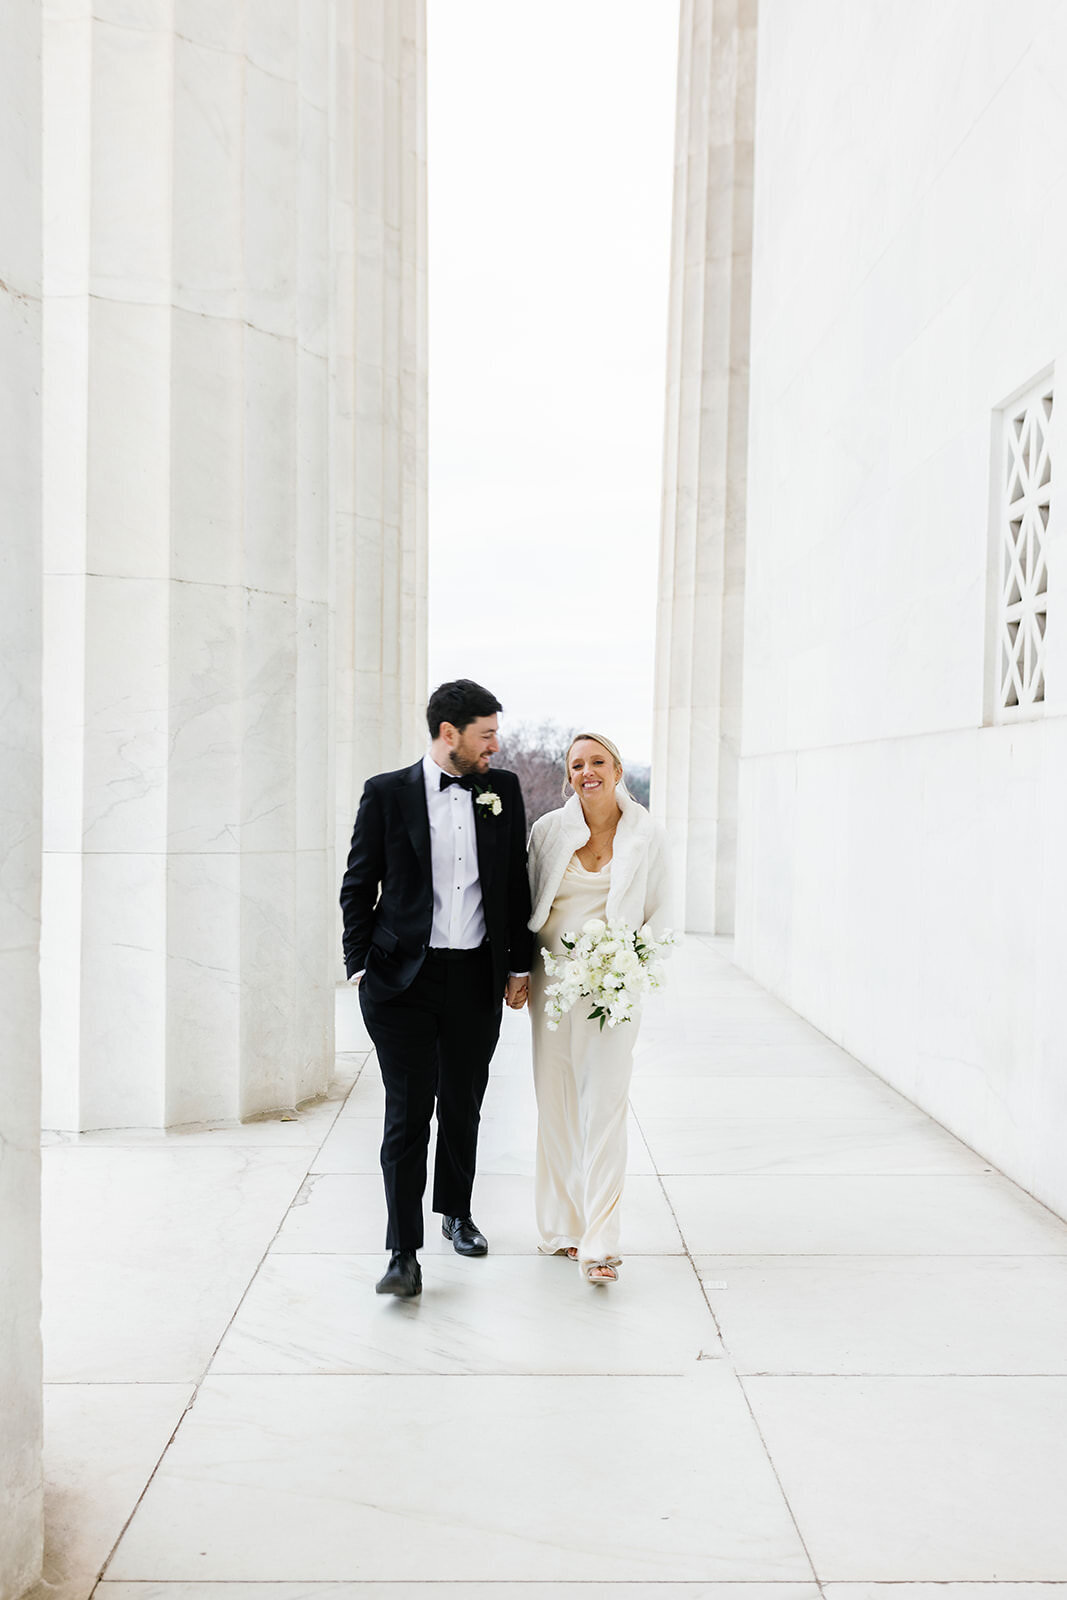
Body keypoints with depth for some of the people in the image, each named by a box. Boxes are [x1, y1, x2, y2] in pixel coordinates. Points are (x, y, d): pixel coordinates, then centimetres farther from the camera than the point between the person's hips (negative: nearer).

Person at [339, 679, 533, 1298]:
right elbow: (358, 886, 2)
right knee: (408, 1114, -3)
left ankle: (457, 1212, 38)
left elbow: (518, 881, 10)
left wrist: (521, 964, 9)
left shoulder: (503, 788, 5)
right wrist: (361, 965, -4)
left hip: (478, 977, 3)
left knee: (463, 1106, 16)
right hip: (404, 978, -3)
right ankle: (404, 1254, 6)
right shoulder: (387, 793, -2)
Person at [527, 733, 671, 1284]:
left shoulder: (647, 836, 0)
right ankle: (559, 1225, 23)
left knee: (605, 1106, -7)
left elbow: (658, 914, 6)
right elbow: (526, 904, 9)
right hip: (551, 982, 2)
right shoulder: (548, 830, 3)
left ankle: (599, 1244, -2)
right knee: (555, 1104, 9)